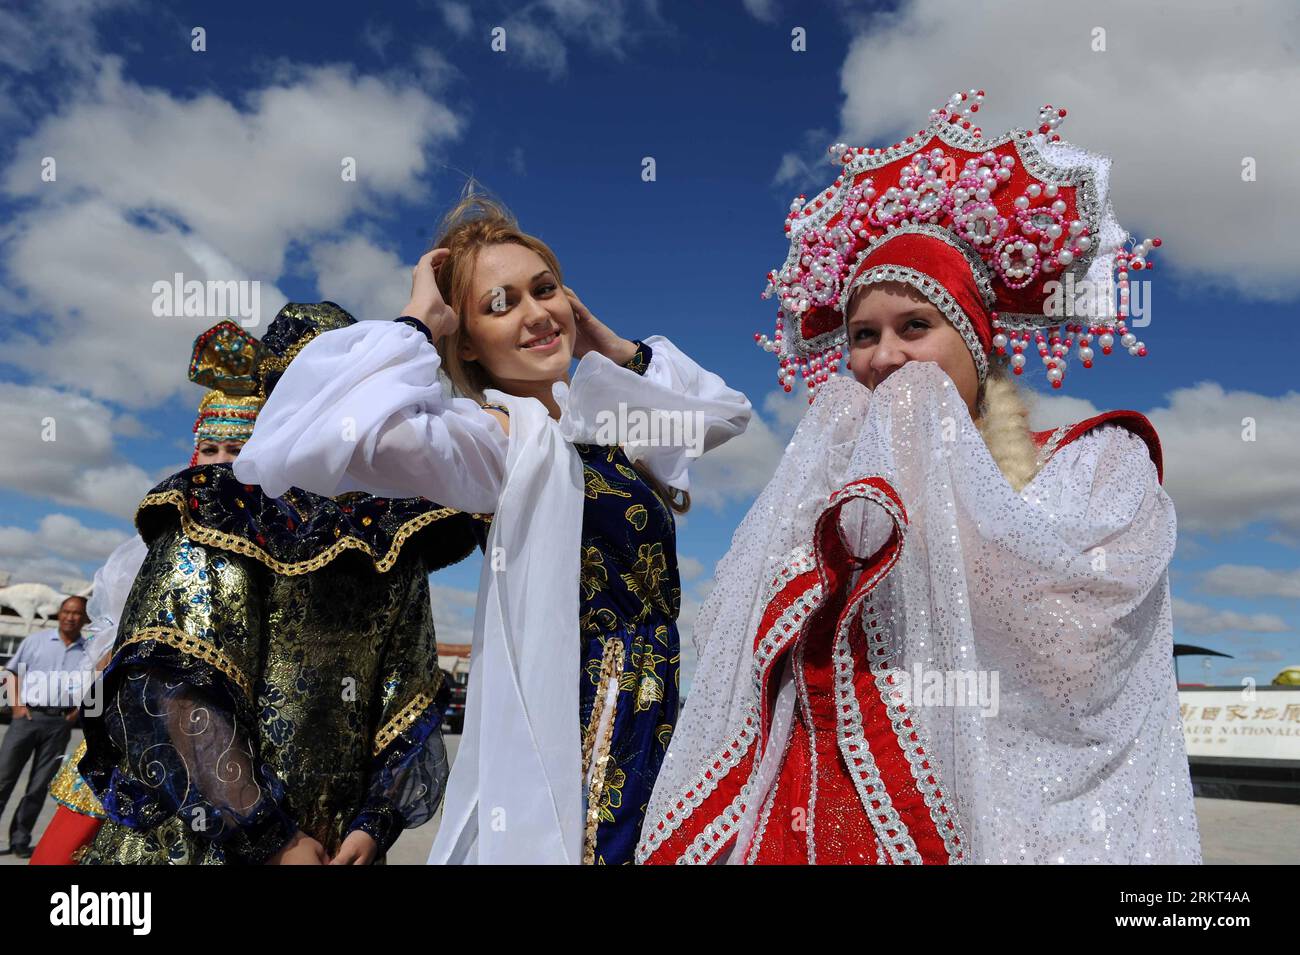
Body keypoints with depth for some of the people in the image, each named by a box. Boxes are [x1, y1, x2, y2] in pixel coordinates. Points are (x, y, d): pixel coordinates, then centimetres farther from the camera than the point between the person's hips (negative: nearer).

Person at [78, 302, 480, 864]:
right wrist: (268, 840, -20)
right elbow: (170, 685, -17)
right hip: (198, 838, -3)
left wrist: (376, 824, -8)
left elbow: (409, 697, 3)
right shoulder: (225, 511, -8)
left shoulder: (397, 537, 4)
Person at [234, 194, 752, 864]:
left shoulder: (600, 422, 8)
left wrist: (610, 344, 11)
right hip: (575, 738, -7)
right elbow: (318, 438, -32)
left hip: (655, 716, 8)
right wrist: (418, 325, -16)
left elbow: (728, 411, 21)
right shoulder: (499, 436, -14)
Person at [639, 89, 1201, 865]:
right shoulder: (828, 478, 10)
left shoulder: (1099, 465, 3)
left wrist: (928, 459, -7)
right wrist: (830, 478, -3)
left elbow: (1055, 625, -15)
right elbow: (731, 647, 1)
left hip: (986, 822, -3)